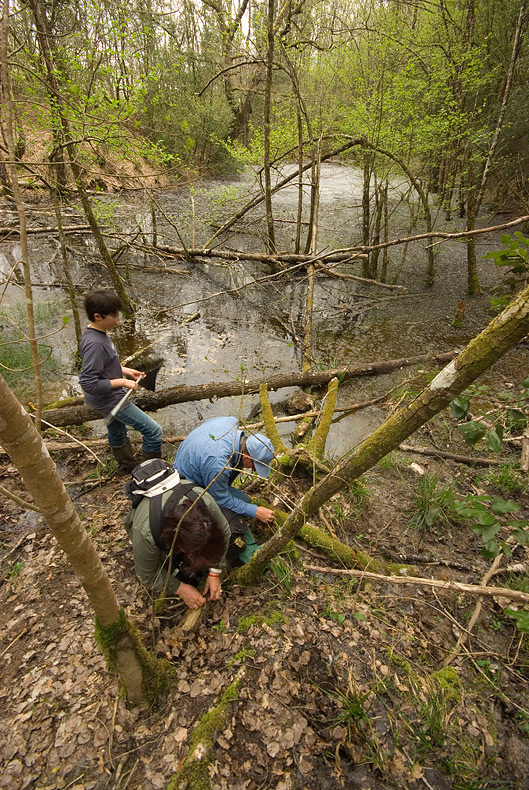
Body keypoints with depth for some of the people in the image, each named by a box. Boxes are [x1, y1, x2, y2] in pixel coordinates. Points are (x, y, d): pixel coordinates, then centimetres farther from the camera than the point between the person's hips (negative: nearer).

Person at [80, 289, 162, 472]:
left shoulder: (96, 333, 0)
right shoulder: (95, 343, -31)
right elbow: (88, 383, -31)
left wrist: (125, 370, 5)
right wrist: (122, 382, -25)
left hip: (107, 398, 10)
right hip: (110, 400, -10)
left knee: (117, 433, 28)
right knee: (153, 431, -4)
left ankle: (129, 467, 51)